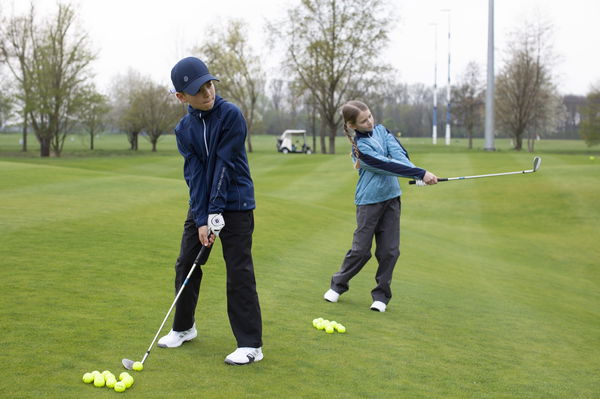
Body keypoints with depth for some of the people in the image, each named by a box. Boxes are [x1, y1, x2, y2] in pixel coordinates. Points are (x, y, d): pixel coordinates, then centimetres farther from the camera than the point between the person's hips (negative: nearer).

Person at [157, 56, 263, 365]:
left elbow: (225, 165, -18)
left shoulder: (231, 114, -14)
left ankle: (251, 344, 2)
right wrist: (201, 220, -16)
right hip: (200, 206, 5)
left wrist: (215, 213, -20)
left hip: (235, 206, -5)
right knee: (186, 265, 12)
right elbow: (194, 173, -8)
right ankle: (183, 327, 33)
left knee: (239, 273, -6)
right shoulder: (183, 129, 0)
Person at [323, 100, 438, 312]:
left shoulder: (381, 130, 4)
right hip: (369, 200, -5)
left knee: (389, 250, 2)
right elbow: (388, 165, -21)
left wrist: (415, 171, -27)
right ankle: (338, 285, 20)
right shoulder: (360, 146, -16)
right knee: (361, 249, -1)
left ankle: (381, 294, 12)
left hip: (391, 197, 6)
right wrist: (421, 173, -25)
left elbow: (399, 153, -7)